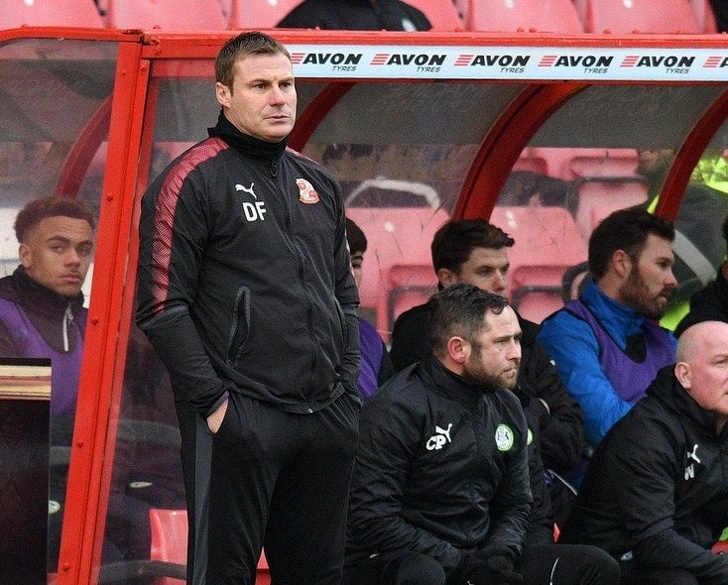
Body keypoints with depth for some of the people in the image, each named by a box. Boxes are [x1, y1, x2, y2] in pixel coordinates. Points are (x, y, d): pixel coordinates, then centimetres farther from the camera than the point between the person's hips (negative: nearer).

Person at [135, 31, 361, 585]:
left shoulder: (318, 185, 16)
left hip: (328, 416, 7)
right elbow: (163, 306, -10)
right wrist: (214, 401, -14)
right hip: (239, 418, -7)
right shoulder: (193, 181, -5)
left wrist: (348, 387, 12)